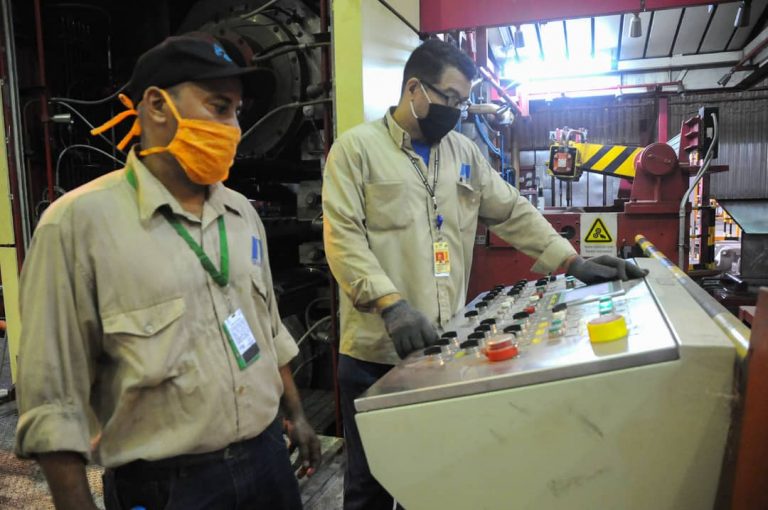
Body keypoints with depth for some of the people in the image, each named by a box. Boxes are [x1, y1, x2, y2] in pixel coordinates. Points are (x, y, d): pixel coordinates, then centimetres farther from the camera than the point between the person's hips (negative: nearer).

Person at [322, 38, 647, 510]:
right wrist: (390, 304, -23)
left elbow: (514, 213, 14)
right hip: (377, 353, -4)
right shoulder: (357, 147, -4)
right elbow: (343, 238, -12)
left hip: (445, 347, 5)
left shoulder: (464, 152, 13)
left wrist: (573, 262, 4)